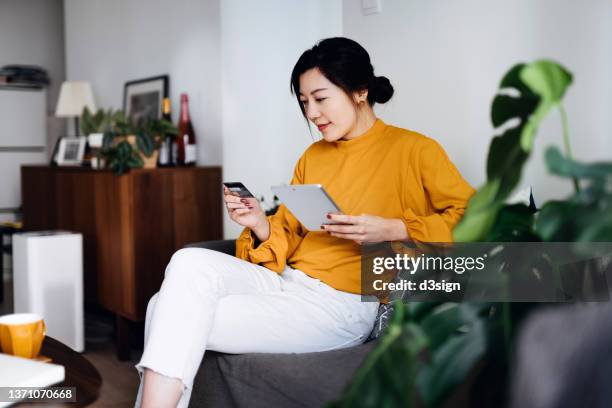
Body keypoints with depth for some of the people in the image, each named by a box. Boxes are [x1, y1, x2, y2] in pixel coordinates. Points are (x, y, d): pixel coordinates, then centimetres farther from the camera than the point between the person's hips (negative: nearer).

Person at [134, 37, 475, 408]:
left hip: (341, 305, -6)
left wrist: (392, 230, -17)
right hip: (282, 281, 7)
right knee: (190, 263, -20)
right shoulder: (312, 156, 18)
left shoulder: (413, 150, -1)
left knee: (184, 321, -20)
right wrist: (261, 225, -3)